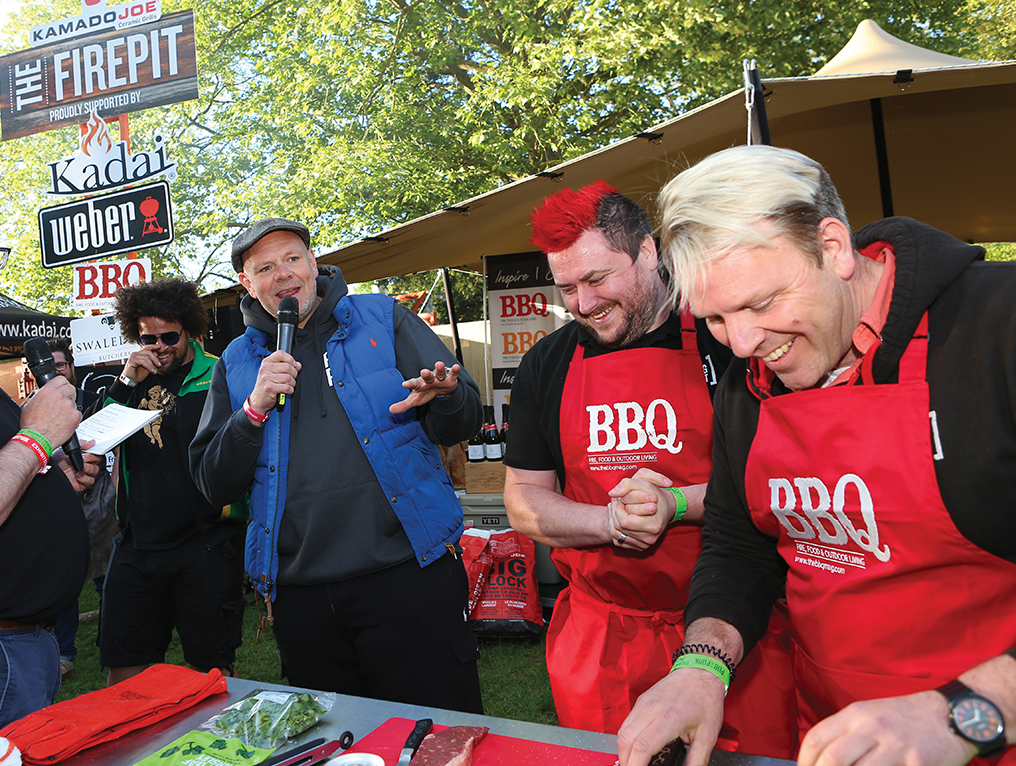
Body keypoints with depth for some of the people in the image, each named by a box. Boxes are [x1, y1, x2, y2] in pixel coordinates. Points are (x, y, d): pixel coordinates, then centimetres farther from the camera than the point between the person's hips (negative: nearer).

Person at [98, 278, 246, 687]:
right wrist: (125, 383, -2)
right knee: (123, 672, 12)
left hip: (204, 543, -5)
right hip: (135, 544, 5)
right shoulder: (134, 380, 15)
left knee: (212, 669, 6)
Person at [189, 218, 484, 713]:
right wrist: (255, 408, -9)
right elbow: (214, 486, 6)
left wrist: (442, 398, -21)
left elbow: (463, 424, 2)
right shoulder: (237, 363, 10)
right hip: (301, 594, 3)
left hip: (409, 573, -2)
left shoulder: (382, 319, 4)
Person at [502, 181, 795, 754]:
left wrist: (676, 504, -20)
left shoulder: (726, 340, -5)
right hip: (602, 637, 3)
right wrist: (611, 522, -12)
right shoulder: (546, 367, 5)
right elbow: (523, 503, 6)